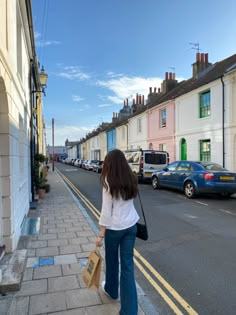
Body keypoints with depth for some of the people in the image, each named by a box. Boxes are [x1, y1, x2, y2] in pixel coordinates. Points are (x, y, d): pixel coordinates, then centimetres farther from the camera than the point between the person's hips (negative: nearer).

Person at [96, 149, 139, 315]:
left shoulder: (109, 182, -17)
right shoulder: (131, 180, -1)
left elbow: (106, 210, -15)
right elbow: (130, 201, 5)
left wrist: (101, 234, -9)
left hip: (114, 228, -4)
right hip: (131, 226, 4)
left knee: (112, 260, 21)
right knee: (128, 263, 9)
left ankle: (111, 289, 47)